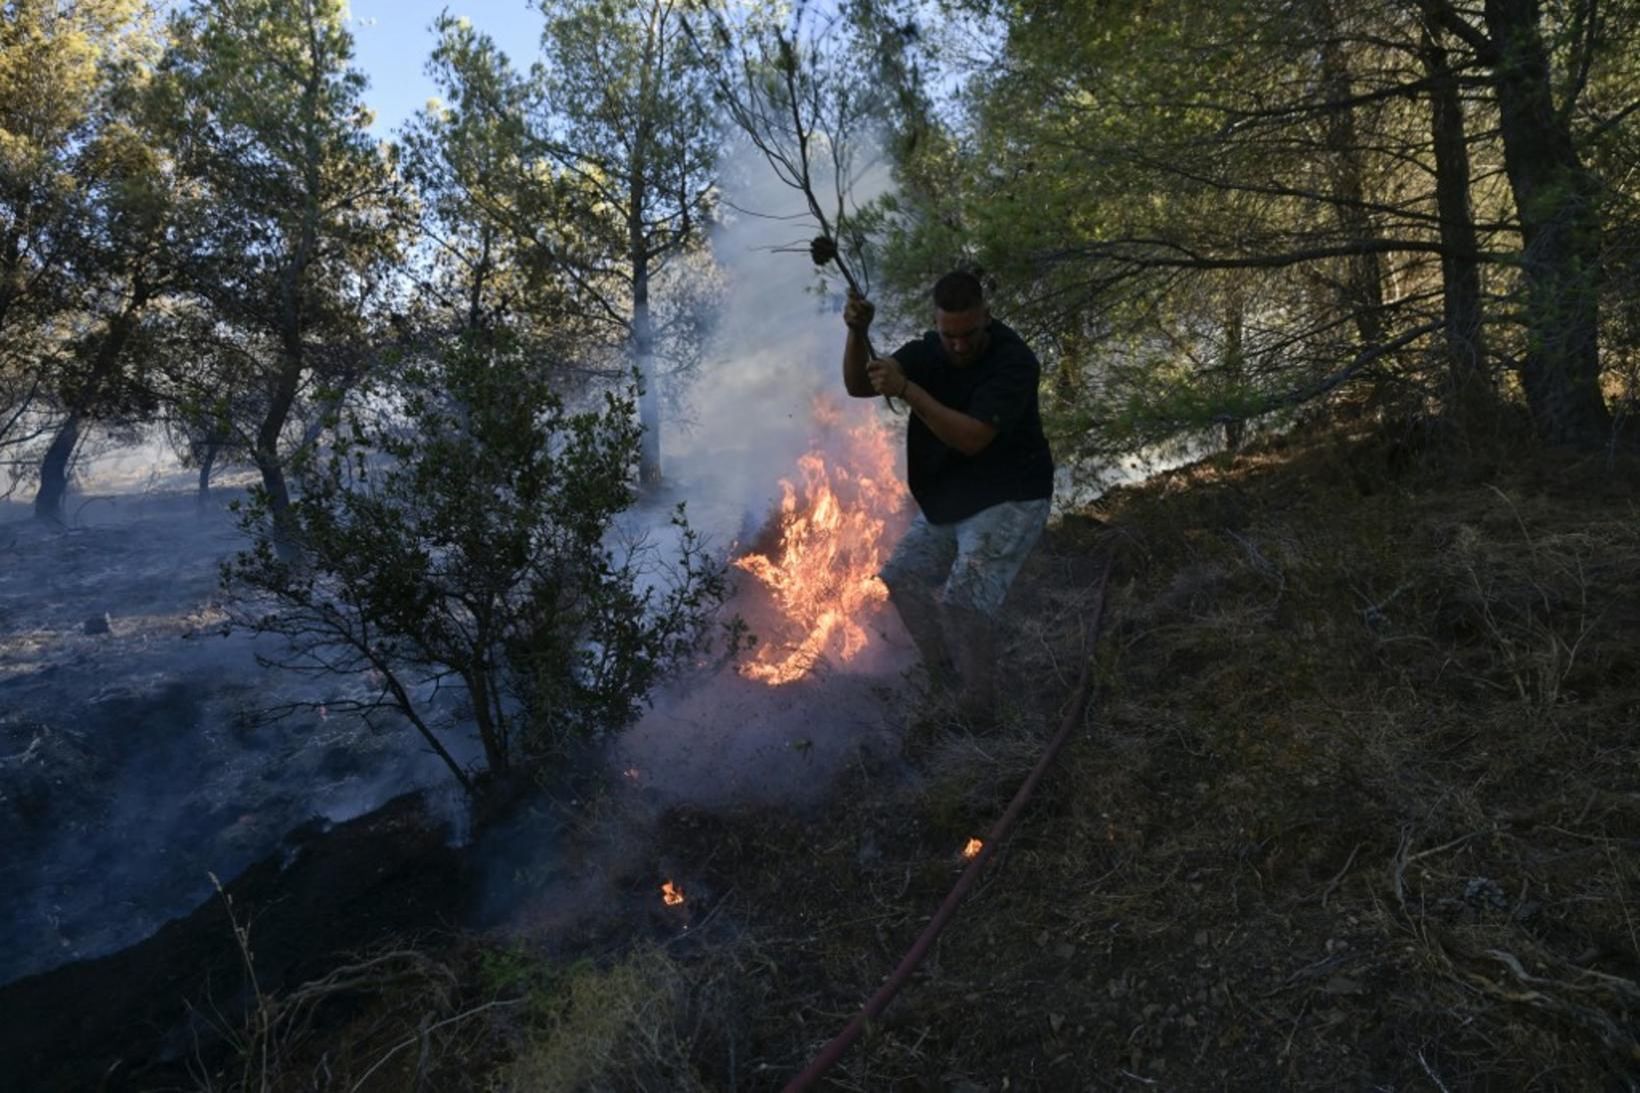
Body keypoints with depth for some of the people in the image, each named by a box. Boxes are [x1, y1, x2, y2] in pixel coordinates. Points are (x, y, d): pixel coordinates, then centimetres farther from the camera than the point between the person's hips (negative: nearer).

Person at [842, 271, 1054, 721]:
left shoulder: (1014, 362, -22)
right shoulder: (928, 352, -3)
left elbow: (972, 438, -32)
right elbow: (858, 385, -10)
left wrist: (906, 390, -38)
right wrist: (858, 333, -29)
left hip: (1009, 501, -7)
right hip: (946, 502, 7)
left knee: (962, 599, -21)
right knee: (903, 578, 3)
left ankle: (978, 710, -1)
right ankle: (944, 681, 21)